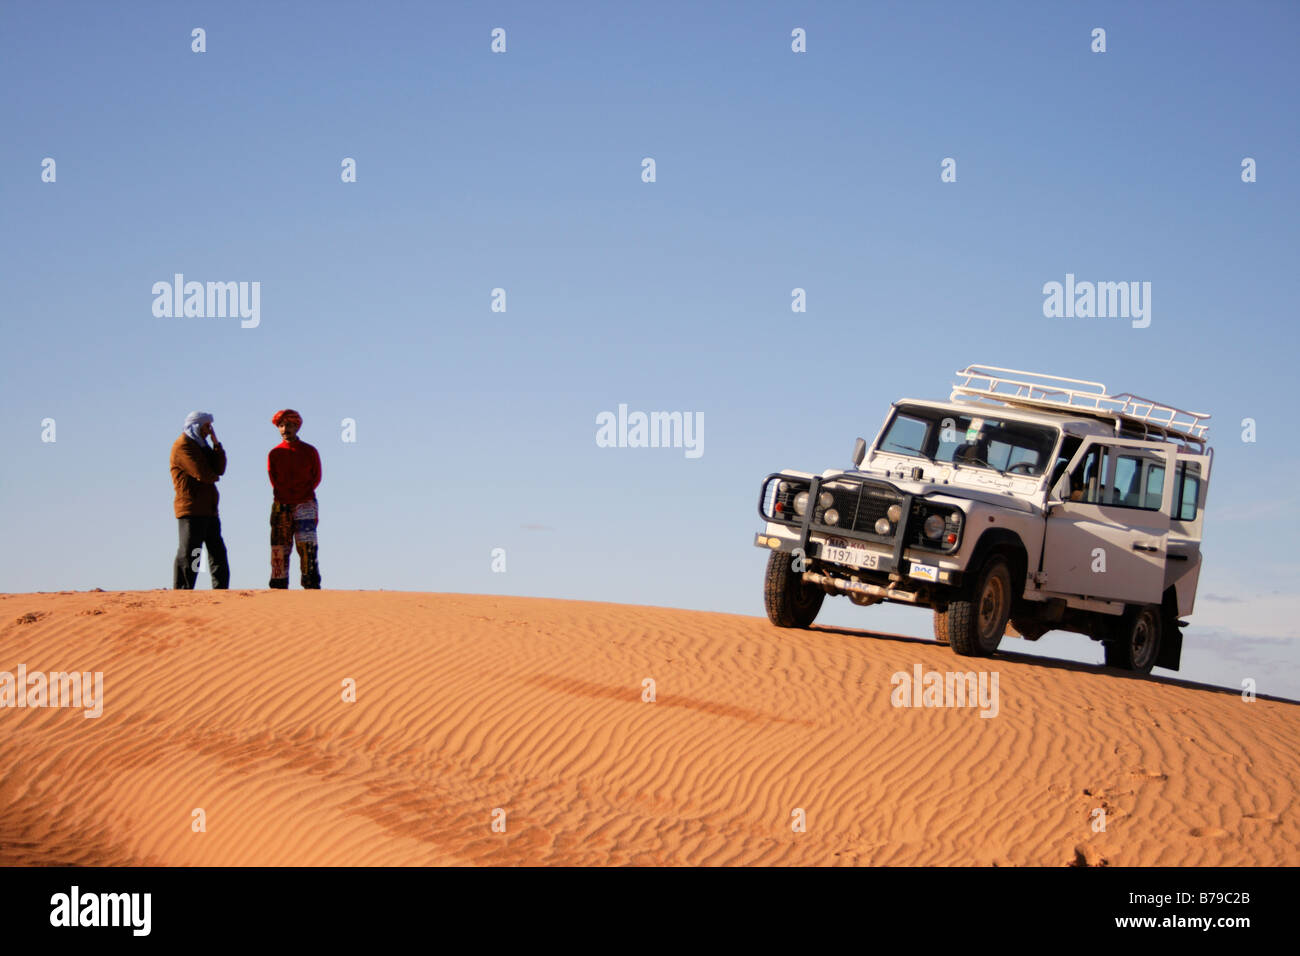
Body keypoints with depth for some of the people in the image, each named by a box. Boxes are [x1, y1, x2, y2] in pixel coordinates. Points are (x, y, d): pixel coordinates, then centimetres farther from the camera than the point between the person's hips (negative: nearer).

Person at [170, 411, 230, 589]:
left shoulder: (201, 446, 22)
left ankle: (221, 592, 14)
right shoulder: (183, 446, -8)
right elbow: (202, 474, -18)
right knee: (188, 554, -10)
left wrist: (216, 444, 2)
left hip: (209, 510, 10)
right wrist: (214, 477, 3)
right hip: (191, 509, -10)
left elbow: (219, 469, 9)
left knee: (218, 551, 10)